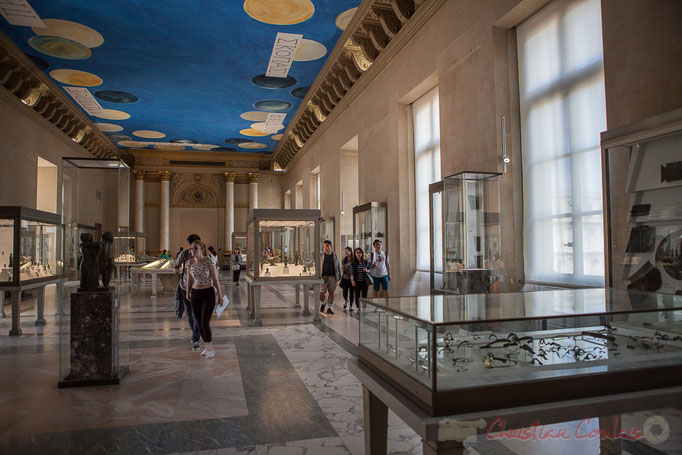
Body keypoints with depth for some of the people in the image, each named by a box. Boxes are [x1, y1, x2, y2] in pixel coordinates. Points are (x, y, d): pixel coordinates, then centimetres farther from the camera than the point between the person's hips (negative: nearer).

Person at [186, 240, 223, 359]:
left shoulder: (209, 262, -14)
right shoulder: (190, 262, -2)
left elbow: (215, 279, -8)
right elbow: (189, 278, 12)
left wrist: (220, 295, -4)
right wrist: (188, 293, 20)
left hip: (208, 294, -5)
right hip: (195, 294, 5)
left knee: (205, 323, -10)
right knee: (199, 323, 8)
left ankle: (210, 347, 11)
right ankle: (208, 347, 26)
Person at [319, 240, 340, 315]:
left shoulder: (335, 256, 7)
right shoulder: (321, 256, 4)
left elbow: (338, 266, 14)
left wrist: (339, 275, 13)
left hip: (332, 277, 1)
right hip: (324, 277, -1)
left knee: (331, 293, 2)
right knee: (321, 293, -6)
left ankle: (329, 308, 12)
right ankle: (322, 304, 24)